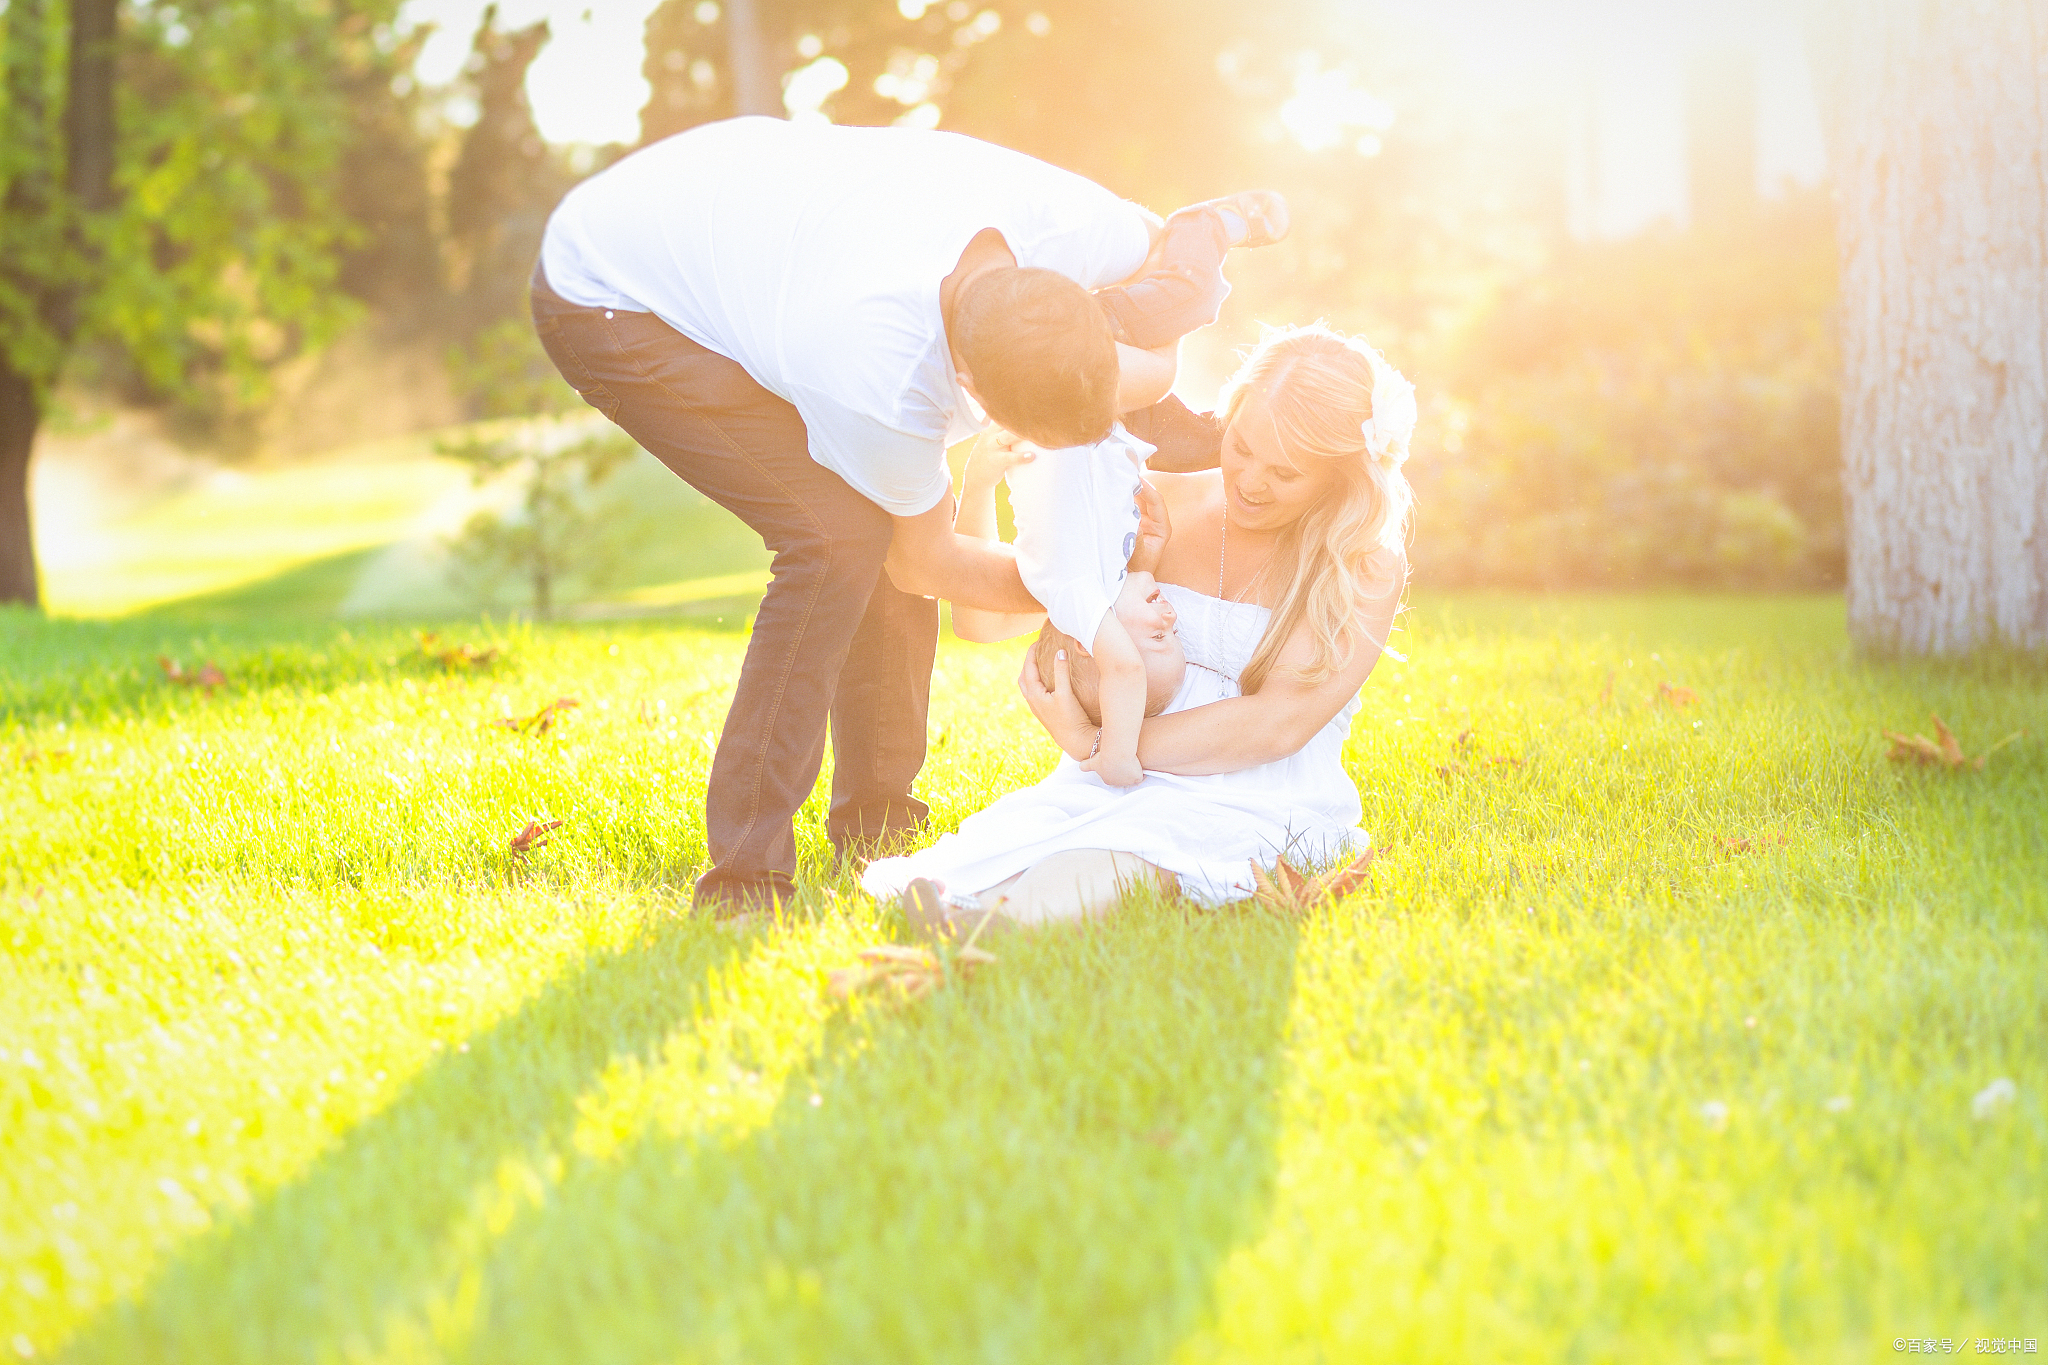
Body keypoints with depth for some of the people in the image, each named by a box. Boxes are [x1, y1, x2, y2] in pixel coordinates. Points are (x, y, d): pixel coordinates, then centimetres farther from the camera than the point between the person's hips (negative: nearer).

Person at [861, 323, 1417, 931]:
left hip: (1259, 806, -6)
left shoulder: (1369, 566, -3)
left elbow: (1279, 724, -15)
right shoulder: (1164, 509, 9)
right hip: (1120, 788, 6)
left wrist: (1093, 744, -18)